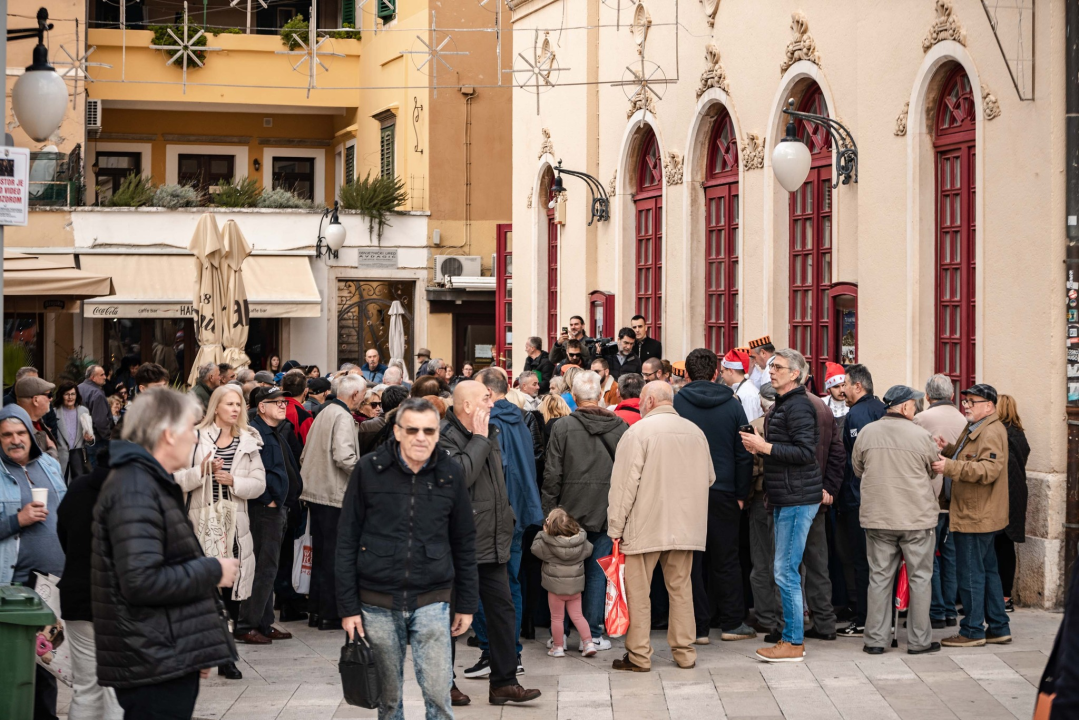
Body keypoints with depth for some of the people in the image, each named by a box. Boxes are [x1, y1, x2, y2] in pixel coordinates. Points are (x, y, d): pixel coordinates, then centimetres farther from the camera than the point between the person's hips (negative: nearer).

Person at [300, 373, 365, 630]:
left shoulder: (325, 412, 14)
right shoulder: (342, 417, -15)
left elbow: (306, 453, 20)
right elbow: (344, 457, -26)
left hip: (316, 492, 9)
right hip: (334, 494, -9)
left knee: (320, 553, 15)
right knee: (334, 553, -3)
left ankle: (315, 611, 21)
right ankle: (330, 614, 1)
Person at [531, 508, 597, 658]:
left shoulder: (548, 544, -19)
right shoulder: (581, 541, -9)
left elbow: (535, 547, -4)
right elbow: (589, 550, 9)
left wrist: (543, 532, 2)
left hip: (556, 587, -3)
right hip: (575, 586, 3)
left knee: (557, 618, 10)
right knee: (577, 616, 14)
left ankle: (558, 647, 16)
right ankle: (589, 643, 6)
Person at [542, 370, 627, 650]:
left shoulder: (562, 427, -8)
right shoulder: (620, 427, -2)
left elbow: (552, 474, -7)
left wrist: (549, 511, 1)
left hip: (571, 511, -1)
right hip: (606, 511, 1)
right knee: (597, 572, 7)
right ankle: (593, 634, 9)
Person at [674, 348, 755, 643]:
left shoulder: (676, 403, -5)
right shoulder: (732, 405, 0)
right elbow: (744, 453, 1)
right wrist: (742, 493, 7)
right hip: (724, 492, 1)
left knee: (691, 561, 5)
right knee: (726, 558, 10)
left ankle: (698, 626, 5)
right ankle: (732, 623, 15)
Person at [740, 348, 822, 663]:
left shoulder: (798, 406, -14)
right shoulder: (782, 405, 18)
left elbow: (806, 452, -22)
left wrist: (765, 447, -20)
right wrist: (760, 448, 8)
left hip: (797, 499, -11)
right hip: (786, 498, 11)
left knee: (786, 572, -8)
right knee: (787, 571, 13)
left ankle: (793, 643, -3)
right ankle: (793, 638, 19)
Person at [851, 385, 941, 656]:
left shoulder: (867, 433, -2)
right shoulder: (921, 436, -11)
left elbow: (857, 469, 11)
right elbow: (933, 471, 4)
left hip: (877, 518, 3)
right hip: (917, 518, -3)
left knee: (880, 577, 9)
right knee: (920, 578, 7)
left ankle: (875, 639, 11)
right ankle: (919, 640, 11)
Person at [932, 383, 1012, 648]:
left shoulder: (992, 432, -16)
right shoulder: (975, 429, 18)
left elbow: (988, 469, -27)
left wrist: (950, 467, -32)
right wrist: (950, 450, 11)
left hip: (976, 516, -11)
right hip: (975, 515, 11)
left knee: (970, 573, -5)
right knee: (988, 570, 15)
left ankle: (973, 631, 2)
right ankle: (999, 628, 21)